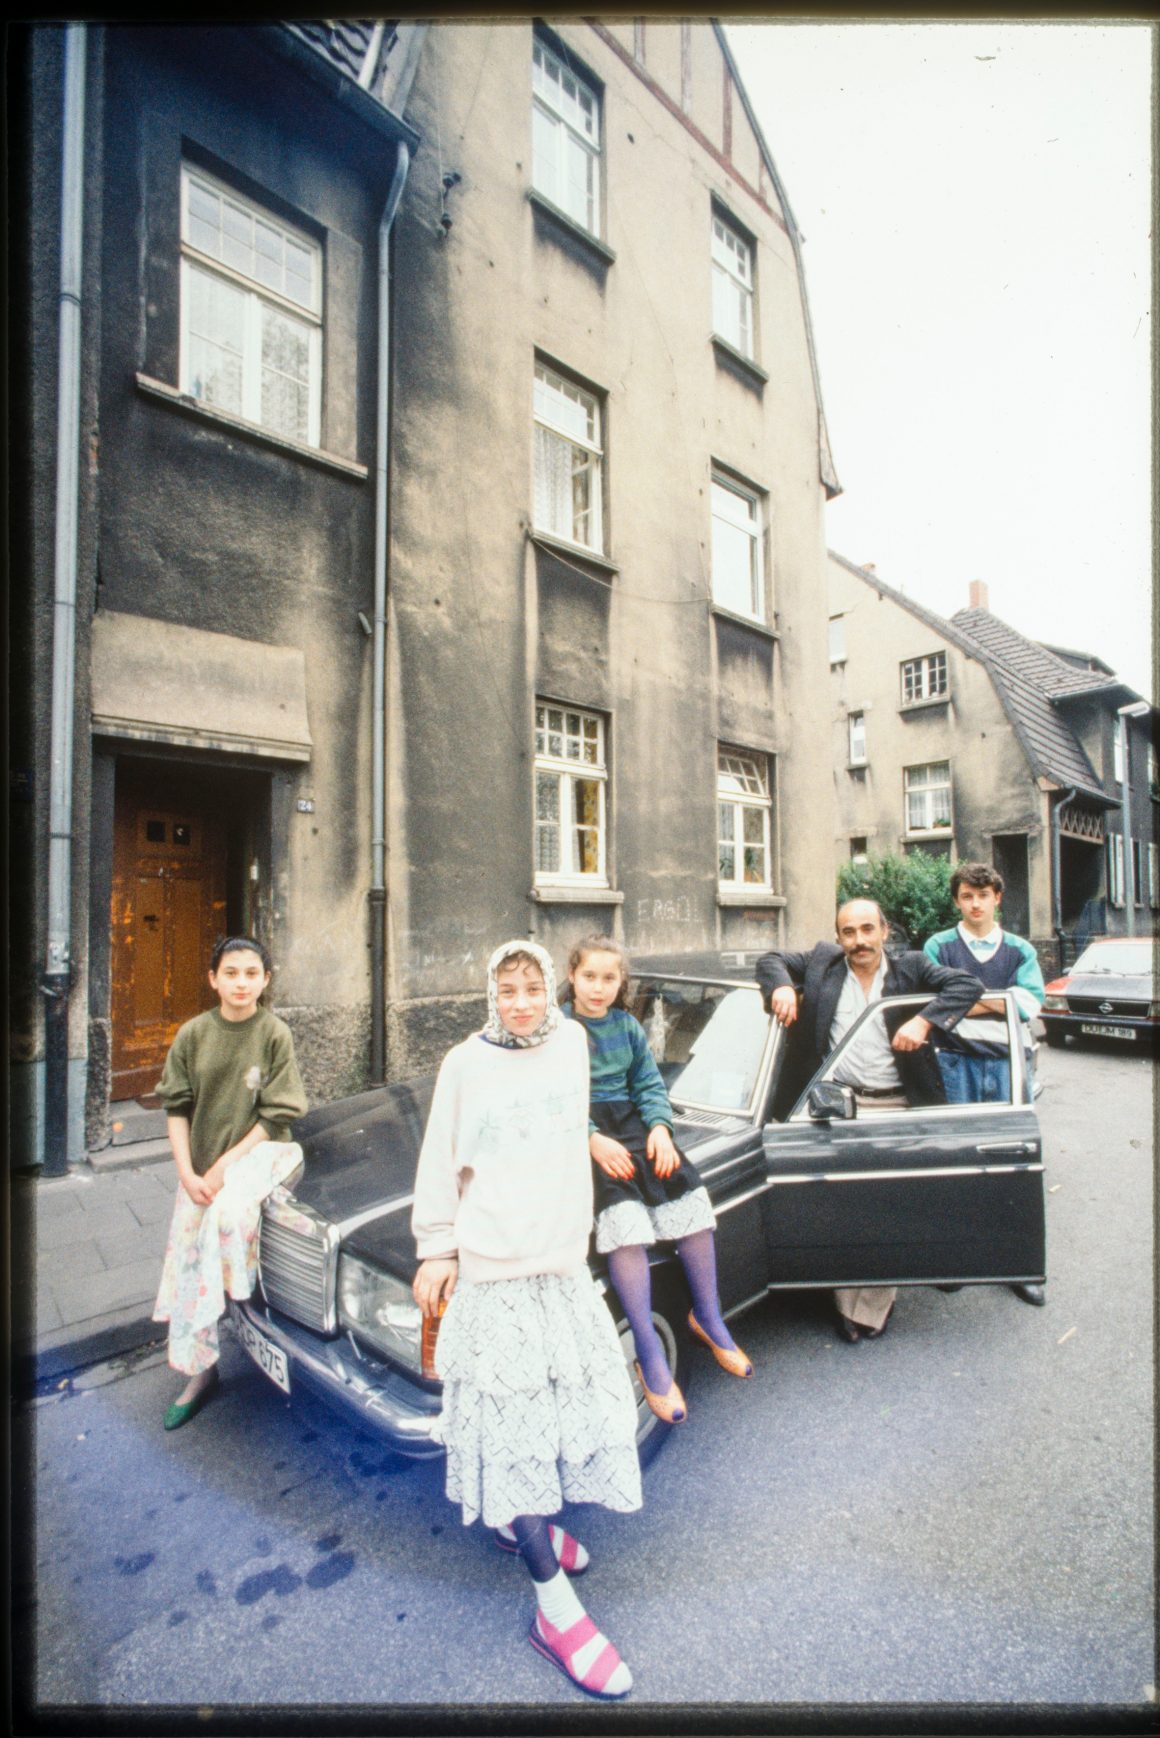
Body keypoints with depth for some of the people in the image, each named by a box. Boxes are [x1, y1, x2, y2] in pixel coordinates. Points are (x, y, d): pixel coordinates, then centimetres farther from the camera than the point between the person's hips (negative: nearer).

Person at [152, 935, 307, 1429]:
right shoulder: (193, 1034, -3)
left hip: (258, 1152, -4)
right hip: (200, 1168, 4)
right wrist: (187, 1172, -9)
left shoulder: (275, 1034, -12)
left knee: (228, 1210, -33)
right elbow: (176, 1108, 1)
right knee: (189, 1266, 8)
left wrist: (225, 1165, -15)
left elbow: (276, 1116, -11)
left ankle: (242, 1293, -4)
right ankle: (200, 1370, 28)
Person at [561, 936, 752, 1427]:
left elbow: (650, 1084, 11)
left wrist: (659, 1127, -7)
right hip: (582, 1133, -5)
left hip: (630, 1123, 5)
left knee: (689, 1194, -11)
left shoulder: (627, 1026, 11)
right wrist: (592, 1139, -20)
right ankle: (649, 1354, -12)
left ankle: (707, 1317, 12)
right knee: (624, 1216, -26)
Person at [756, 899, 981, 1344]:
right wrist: (781, 986, -6)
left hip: (895, 1107, -1)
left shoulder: (910, 968, 5)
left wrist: (924, 1021, -16)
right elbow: (770, 960, 16)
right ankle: (847, 1303, 12)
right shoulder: (821, 964, 9)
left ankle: (872, 1307, 10)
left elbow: (968, 984, -3)